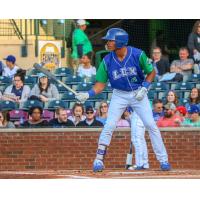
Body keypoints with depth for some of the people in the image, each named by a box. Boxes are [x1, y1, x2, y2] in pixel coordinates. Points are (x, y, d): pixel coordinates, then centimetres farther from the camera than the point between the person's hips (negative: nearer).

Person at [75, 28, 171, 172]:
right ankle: (99, 160, 1)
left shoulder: (138, 55, -18)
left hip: (138, 93, -1)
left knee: (151, 125, -4)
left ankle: (163, 160, 4)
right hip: (119, 95, 1)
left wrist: (144, 88, -17)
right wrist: (88, 95, -21)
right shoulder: (107, 61, -12)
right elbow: (101, 84, -6)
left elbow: (152, 72, -5)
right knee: (109, 126, -9)